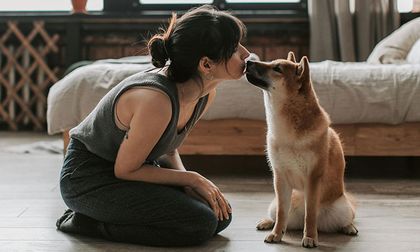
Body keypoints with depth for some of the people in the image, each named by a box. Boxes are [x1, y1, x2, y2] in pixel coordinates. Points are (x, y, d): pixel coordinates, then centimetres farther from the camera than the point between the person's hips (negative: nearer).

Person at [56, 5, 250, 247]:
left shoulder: (206, 93, -6)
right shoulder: (157, 99, -33)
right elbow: (125, 170, -21)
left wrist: (186, 181, -10)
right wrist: (191, 179, -16)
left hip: (130, 169, 9)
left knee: (220, 214, 2)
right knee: (200, 224, -19)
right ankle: (88, 222, -7)